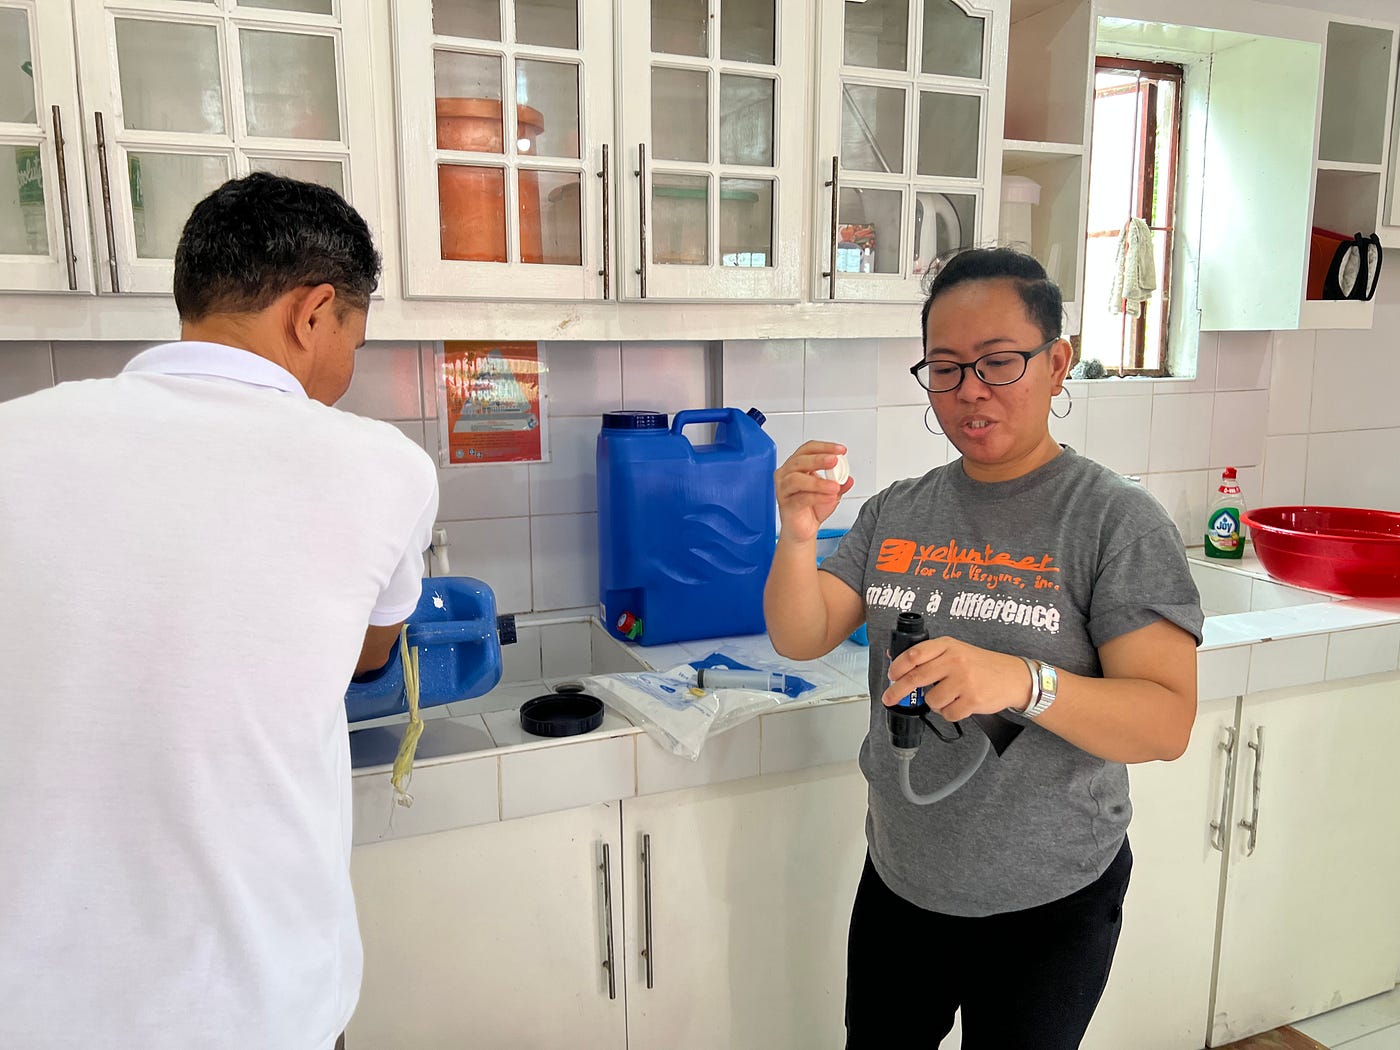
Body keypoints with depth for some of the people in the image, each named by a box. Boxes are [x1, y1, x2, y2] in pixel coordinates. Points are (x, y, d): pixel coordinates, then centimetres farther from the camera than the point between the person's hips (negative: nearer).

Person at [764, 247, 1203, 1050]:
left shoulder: (1118, 519, -15)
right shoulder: (897, 512, -1)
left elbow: (1167, 724, -20)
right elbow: (801, 639, -6)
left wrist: (1022, 682, -37)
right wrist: (798, 537, -25)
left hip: (1047, 903, -4)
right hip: (898, 881, 4)